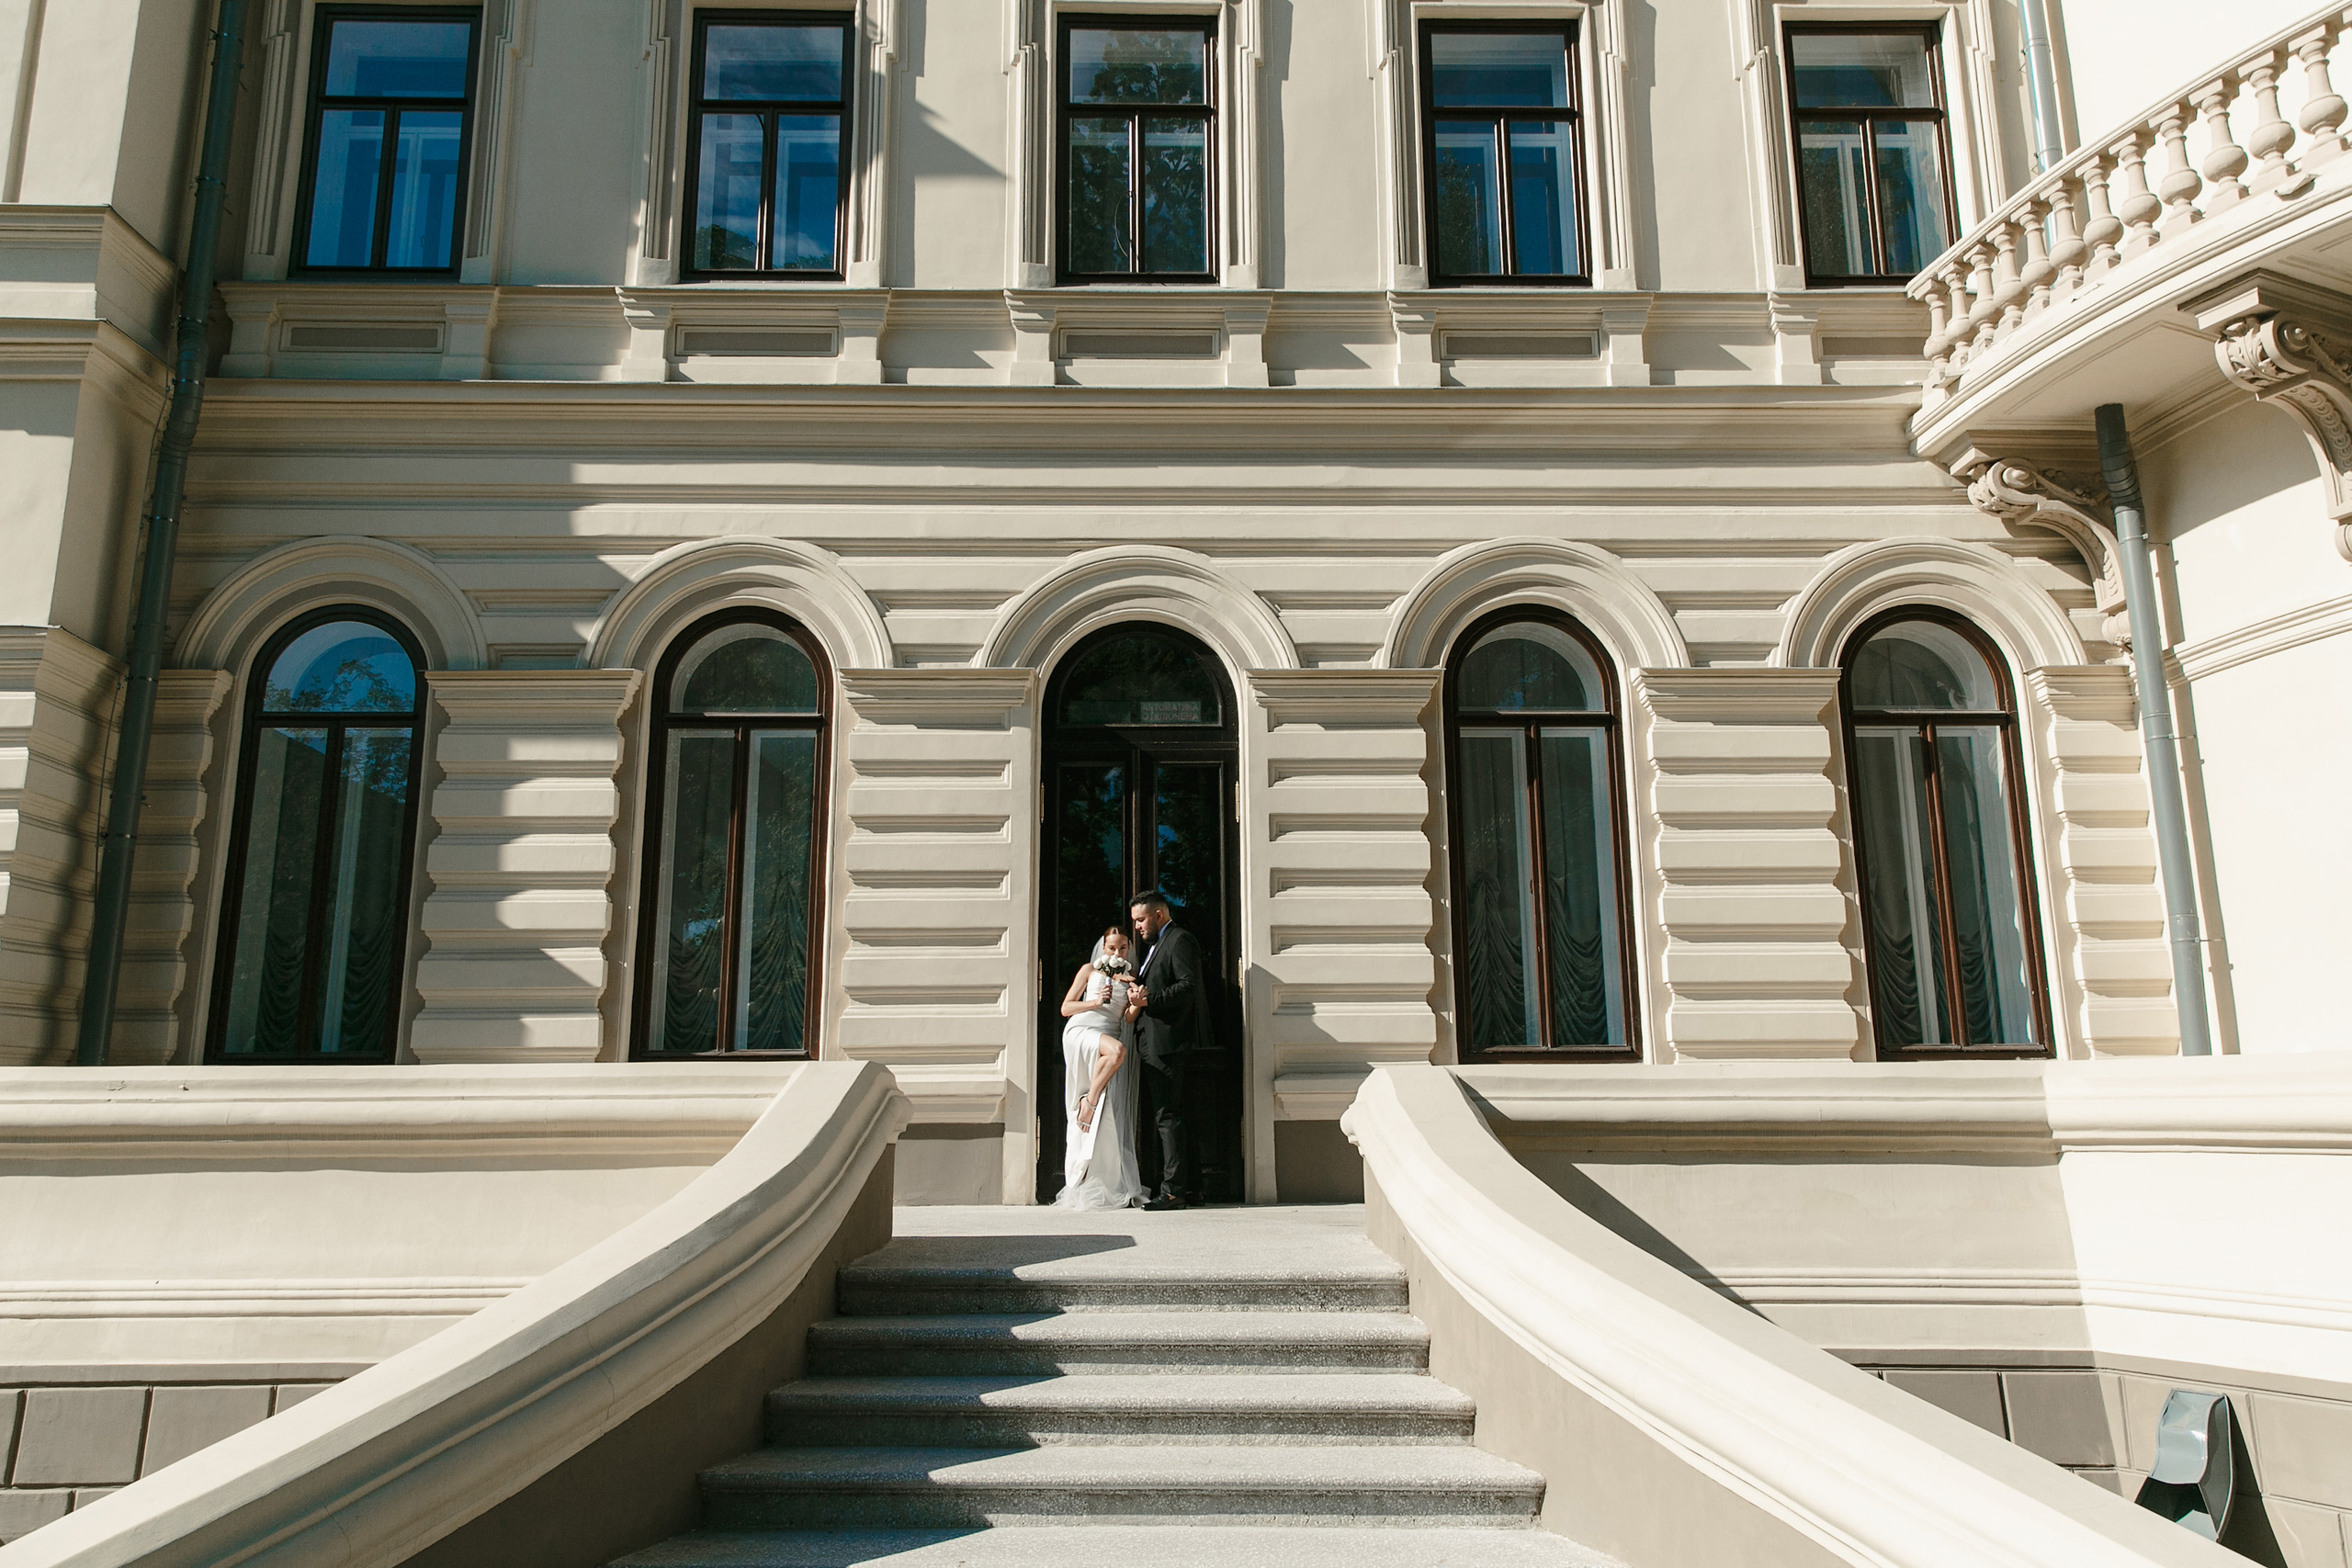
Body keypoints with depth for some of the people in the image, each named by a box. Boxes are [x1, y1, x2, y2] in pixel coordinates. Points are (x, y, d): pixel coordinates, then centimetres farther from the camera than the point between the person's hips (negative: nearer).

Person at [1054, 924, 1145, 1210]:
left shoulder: (1131, 978, 21)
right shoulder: (1090, 969, 15)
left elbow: (1128, 1019, 13)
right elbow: (1065, 1008, 9)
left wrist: (1135, 1005, -9)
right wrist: (1096, 1002, -6)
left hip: (1112, 1035, 3)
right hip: (1081, 1031, -3)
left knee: (1110, 1116, -10)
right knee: (1117, 1049, -37)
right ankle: (1089, 1102, -23)